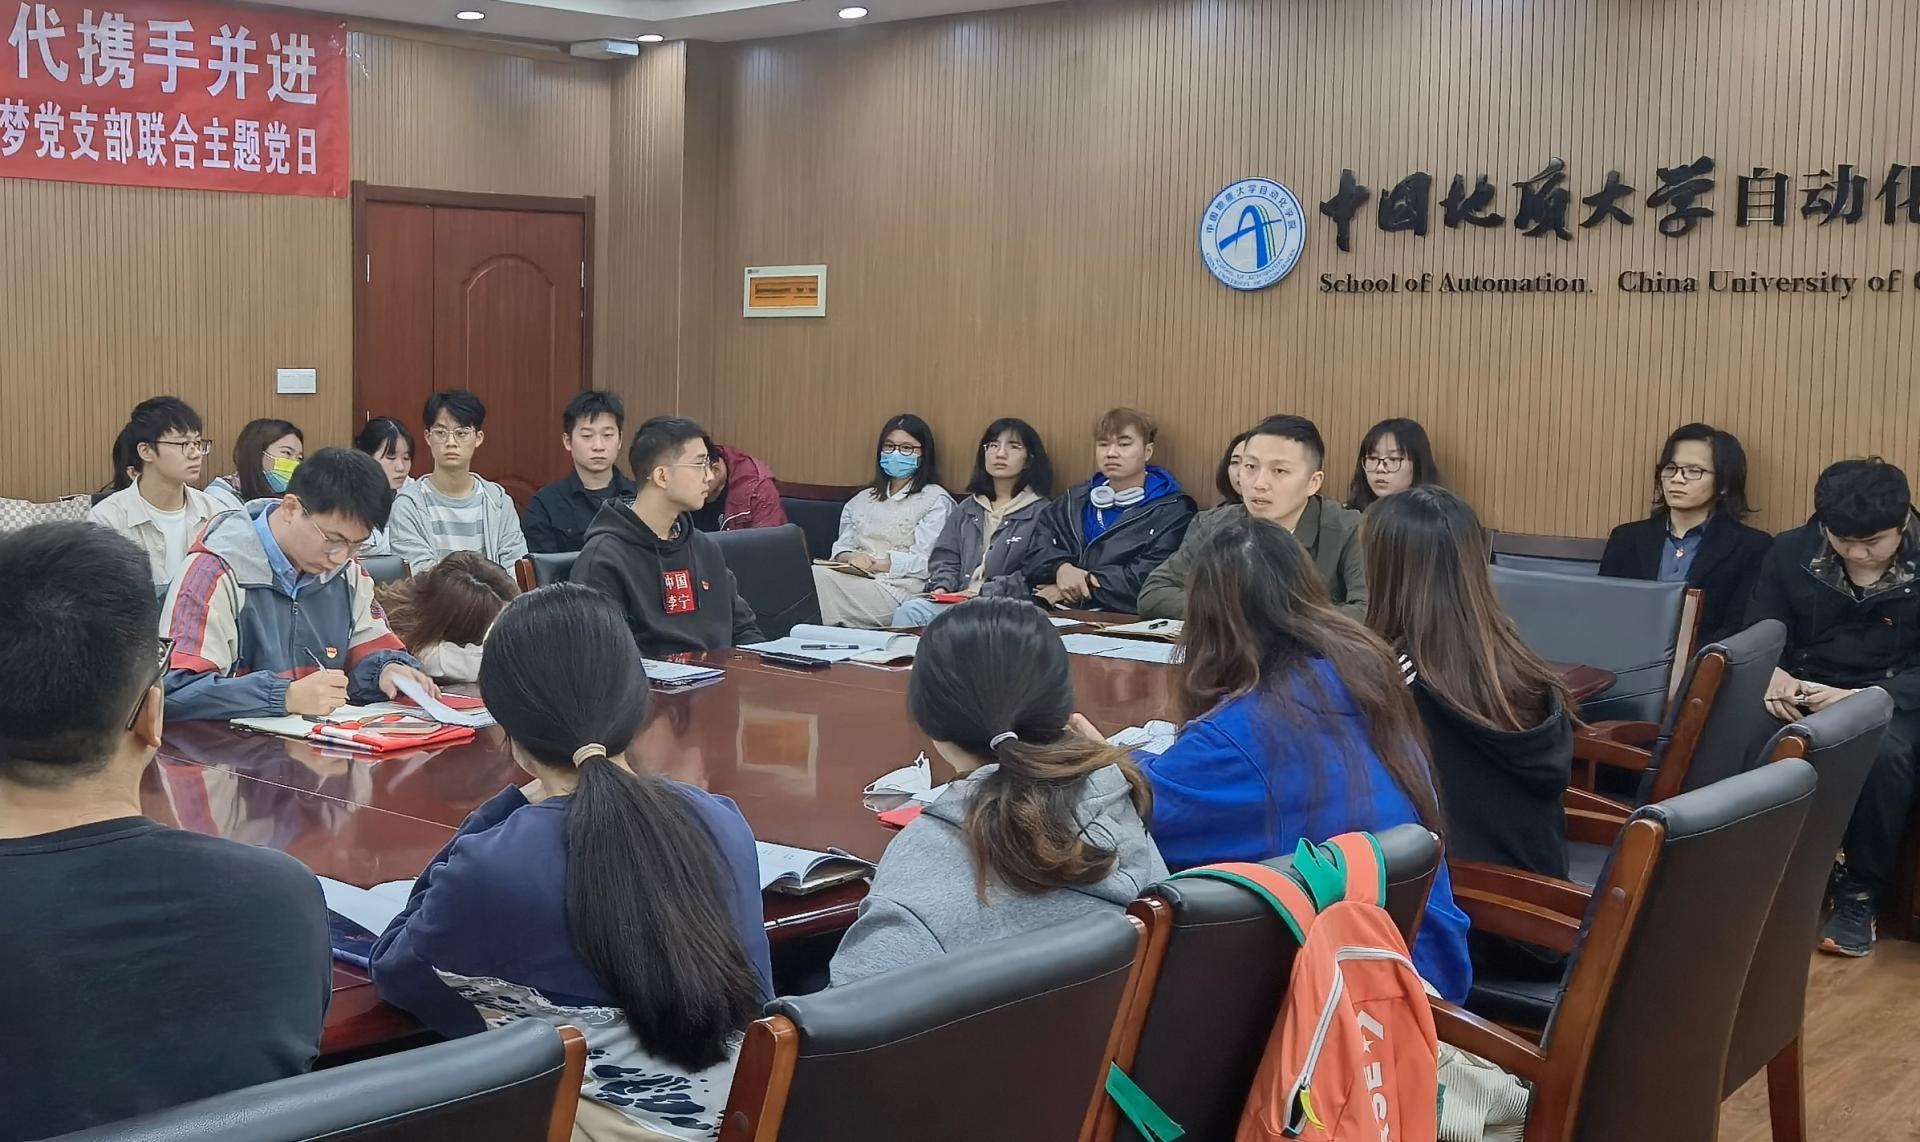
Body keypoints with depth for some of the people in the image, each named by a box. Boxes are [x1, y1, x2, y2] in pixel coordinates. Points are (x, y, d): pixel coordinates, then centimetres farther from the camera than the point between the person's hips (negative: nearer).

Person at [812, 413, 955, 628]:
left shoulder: (935, 499, 6)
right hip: (857, 583, 5)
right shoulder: (863, 499, 26)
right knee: (815, 573, -30)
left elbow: (924, 563, -4)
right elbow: (841, 547, 17)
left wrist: (877, 563, -10)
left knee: (820, 577, -31)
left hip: (898, 592, -5)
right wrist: (850, 557, -6)